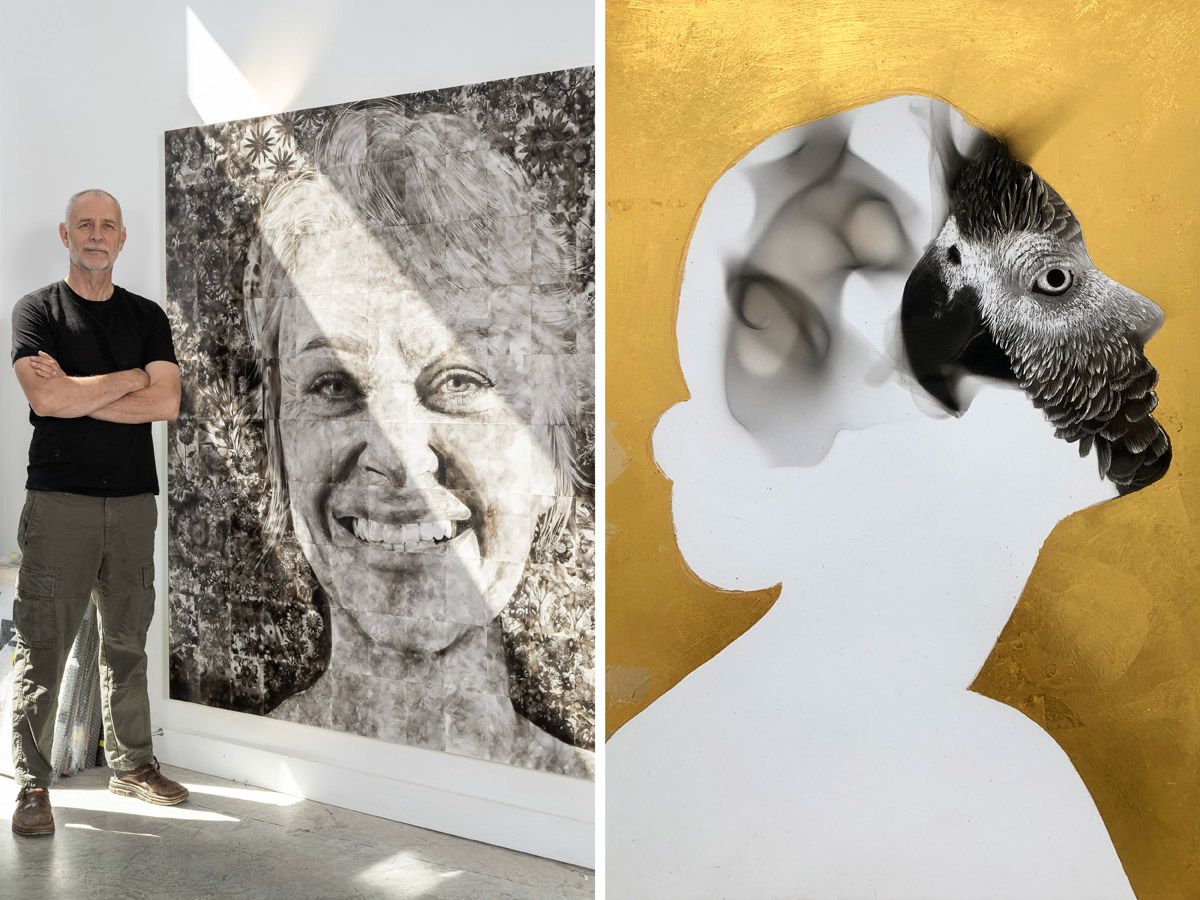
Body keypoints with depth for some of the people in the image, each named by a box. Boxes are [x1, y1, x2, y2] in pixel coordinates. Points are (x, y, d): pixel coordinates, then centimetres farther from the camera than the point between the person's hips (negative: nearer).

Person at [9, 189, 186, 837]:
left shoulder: (147, 317, 12)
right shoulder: (37, 310, 3)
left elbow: (166, 403, -2)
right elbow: (46, 399, -14)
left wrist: (77, 393, -9)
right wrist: (131, 378, -5)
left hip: (133, 501, 3)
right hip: (59, 500, -3)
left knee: (127, 643, 11)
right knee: (43, 647, -2)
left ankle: (131, 764, 22)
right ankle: (32, 784, 7)